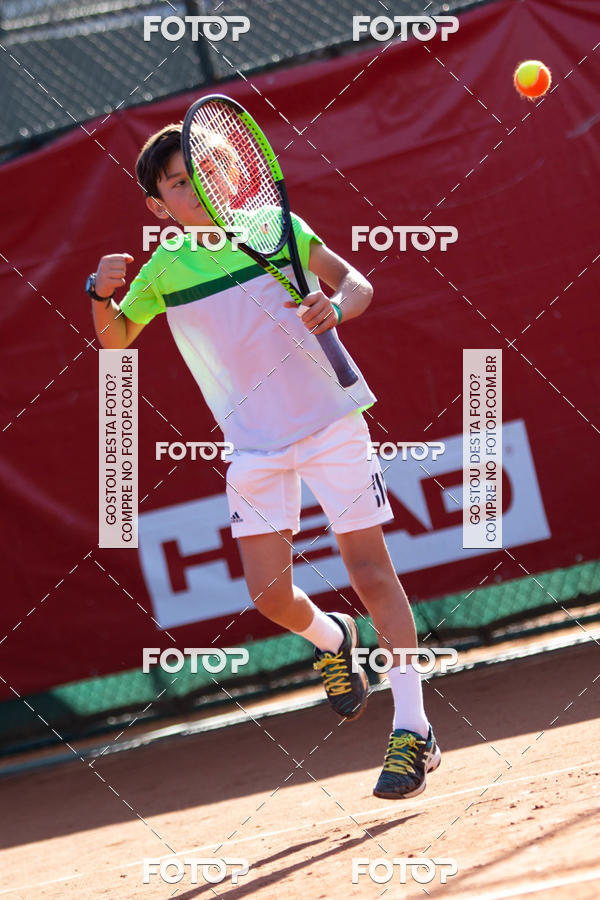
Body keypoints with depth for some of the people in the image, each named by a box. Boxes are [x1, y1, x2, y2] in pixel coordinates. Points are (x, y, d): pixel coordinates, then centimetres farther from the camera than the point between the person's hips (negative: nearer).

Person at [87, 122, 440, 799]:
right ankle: (330, 639, 31)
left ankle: (412, 728, -4)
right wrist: (103, 295, -8)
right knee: (269, 594, -5)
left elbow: (355, 282, 1)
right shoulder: (163, 270, 2)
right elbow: (115, 338, 14)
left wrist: (336, 307, -21)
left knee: (370, 570, -8)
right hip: (255, 446, 2)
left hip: (331, 422, -2)